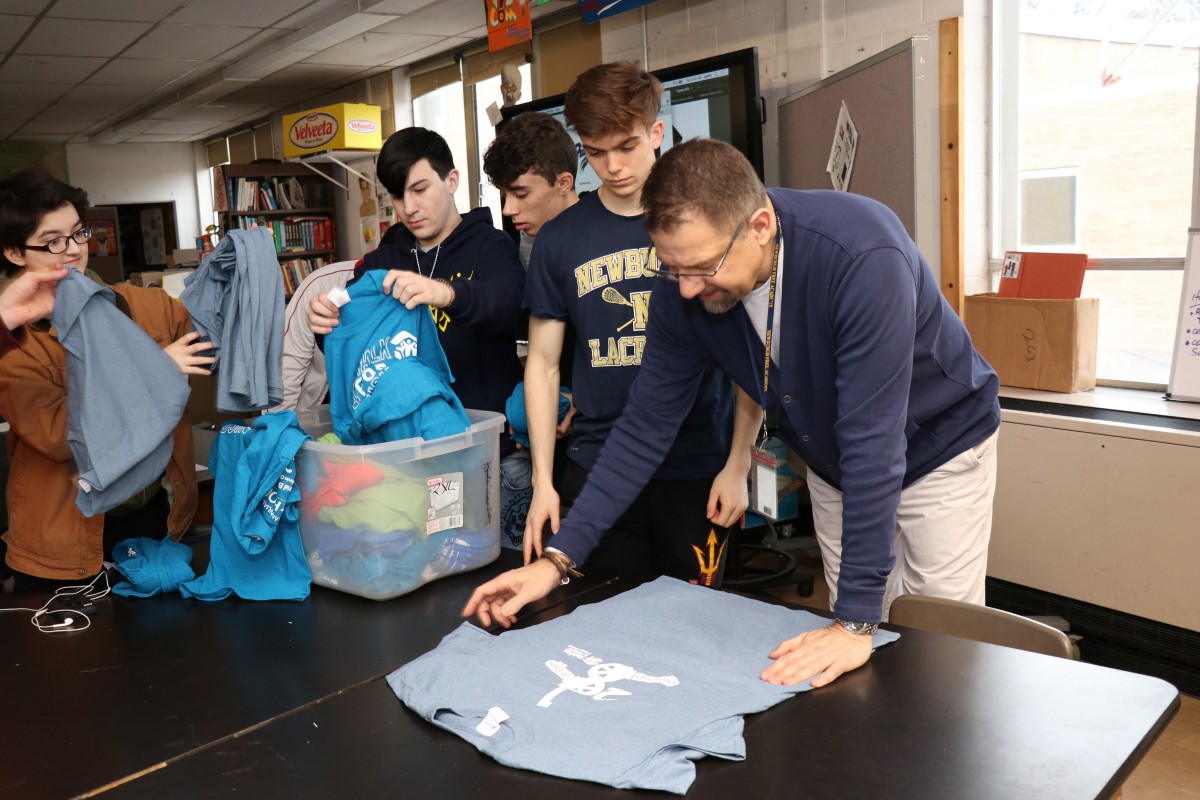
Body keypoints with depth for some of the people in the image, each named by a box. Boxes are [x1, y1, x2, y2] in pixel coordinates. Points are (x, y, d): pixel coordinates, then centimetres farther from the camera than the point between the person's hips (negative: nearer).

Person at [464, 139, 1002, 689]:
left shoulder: (863, 257, -38)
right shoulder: (683, 290, -21)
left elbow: (873, 442, -39)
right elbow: (647, 426, -14)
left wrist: (856, 622, -38)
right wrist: (559, 557, -18)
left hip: (938, 446, -4)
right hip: (833, 463, 4)